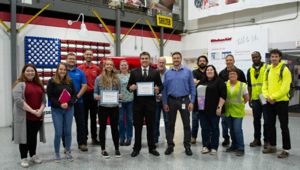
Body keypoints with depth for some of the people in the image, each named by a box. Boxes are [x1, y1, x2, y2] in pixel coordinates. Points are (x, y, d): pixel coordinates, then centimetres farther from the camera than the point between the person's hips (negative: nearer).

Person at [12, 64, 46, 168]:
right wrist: (32, 111, -20)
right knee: (25, 136, 3)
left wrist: (40, 110, -9)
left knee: (33, 137, 15)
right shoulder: (20, 84, -5)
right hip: (24, 117, -5)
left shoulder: (39, 84, 13)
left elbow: (43, 99, 10)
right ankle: (24, 158, 15)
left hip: (37, 117, 5)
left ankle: (33, 156, 28)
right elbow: (18, 100, -17)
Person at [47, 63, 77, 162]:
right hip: (56, 110, -3)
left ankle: (68, 152, 22)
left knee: (68, 132, 7)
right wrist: (60, 105, -15)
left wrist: (68, 103, -11)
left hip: (69, 110, 3)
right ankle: (57, 153, 14)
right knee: (58, 133, -2)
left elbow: (74, 94, 4)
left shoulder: (70, 81, 7)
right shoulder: (52, 81, -2)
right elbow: (50, 96, -6)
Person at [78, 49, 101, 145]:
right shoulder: (80, 68, -2)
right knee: (84, 116, 7)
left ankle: (94, 137, 18)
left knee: (94, 116, 9)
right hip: (84, 94, -2)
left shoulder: (97, 69, 4)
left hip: (93, 94, 2)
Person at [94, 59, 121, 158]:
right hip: (103, 106, -1)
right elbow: (95, 92, 2)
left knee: (114, 128, 9)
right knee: (103, 128, 8)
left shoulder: (116, 79, 5)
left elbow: (119, 92, 9)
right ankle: (103, 149, 21)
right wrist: (97, 97, -19)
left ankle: (116, 149, 21)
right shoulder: (99, 78, -1)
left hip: (114, 106, 2)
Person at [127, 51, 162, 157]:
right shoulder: (134, 72, 7)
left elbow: (160, 85, 5)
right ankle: (136, 148, 17)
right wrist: (130, 87, -17)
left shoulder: (155, 72, 7)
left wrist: (158, 89, -16)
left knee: (151, 126, 8)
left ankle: (152, 148, 20)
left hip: (150, 103, 0)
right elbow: (129, 86, 5)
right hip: (137, 103, 0)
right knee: (137, 126, 6)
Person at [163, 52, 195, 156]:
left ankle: (187, 146, 16)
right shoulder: (168, 73, 5)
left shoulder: (188, 71, 1)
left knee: (186, 124, 4)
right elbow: (164, 89, 4)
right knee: (171, 124, 9)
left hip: (184, 100, -1)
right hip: (171, 100, 2)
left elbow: (192, 87, 0)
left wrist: (192, 101, -8)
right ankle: (170, 145, 21)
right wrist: (165, 103, -1)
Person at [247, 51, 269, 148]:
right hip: (255, 99, 4)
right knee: (256, 120, 11)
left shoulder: (266, 68, -3)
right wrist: (249, 98, 10)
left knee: (267, 120, 1)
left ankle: (266, 140, 12)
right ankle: (257, 139, 21)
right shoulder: (250, 70, 11)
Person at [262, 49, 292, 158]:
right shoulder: (268, 70, 12)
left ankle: (286, 149, 9)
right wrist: (267, 96, -7)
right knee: (270, 125, 14)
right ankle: (272, 146, 27)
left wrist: (273, 97, -17)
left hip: (281, 102, -6)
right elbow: (265, 86, 10)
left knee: (284, 126, 0)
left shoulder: (285, 70, -9)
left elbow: (285, 88, -17)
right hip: (270, 102, 7)